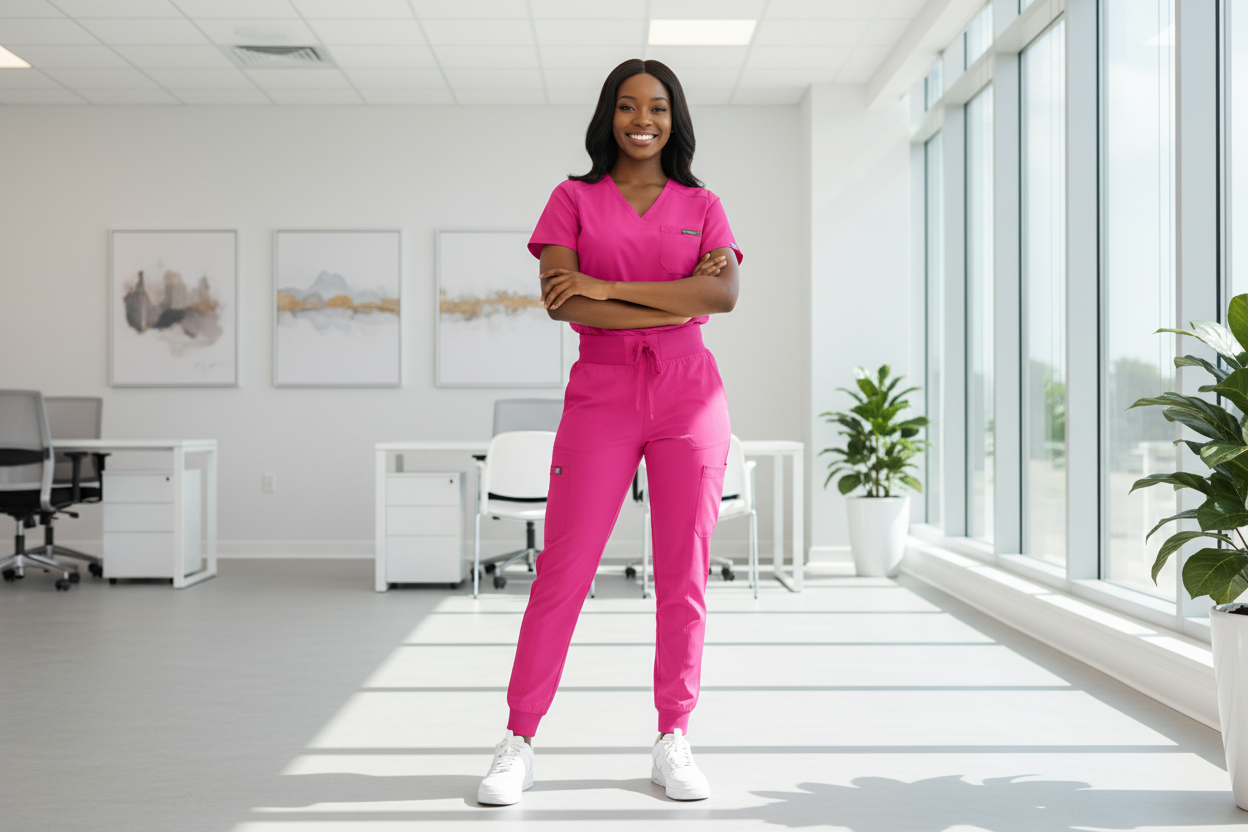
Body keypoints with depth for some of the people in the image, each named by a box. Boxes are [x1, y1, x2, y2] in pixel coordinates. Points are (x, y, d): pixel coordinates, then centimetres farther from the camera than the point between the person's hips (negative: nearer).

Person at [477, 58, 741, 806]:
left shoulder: (702, 205, 10)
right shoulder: (574, 200, 7)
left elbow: (724, 294, -7)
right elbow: (560, 300, -8)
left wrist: (608, 286, -11)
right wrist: (676, 302, -10)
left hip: (690, 394, 2)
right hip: (602, 394, -1)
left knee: (685, 573, 3)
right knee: (562, 569, -3)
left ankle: (674, 743, 14)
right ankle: (519, 744, 6)